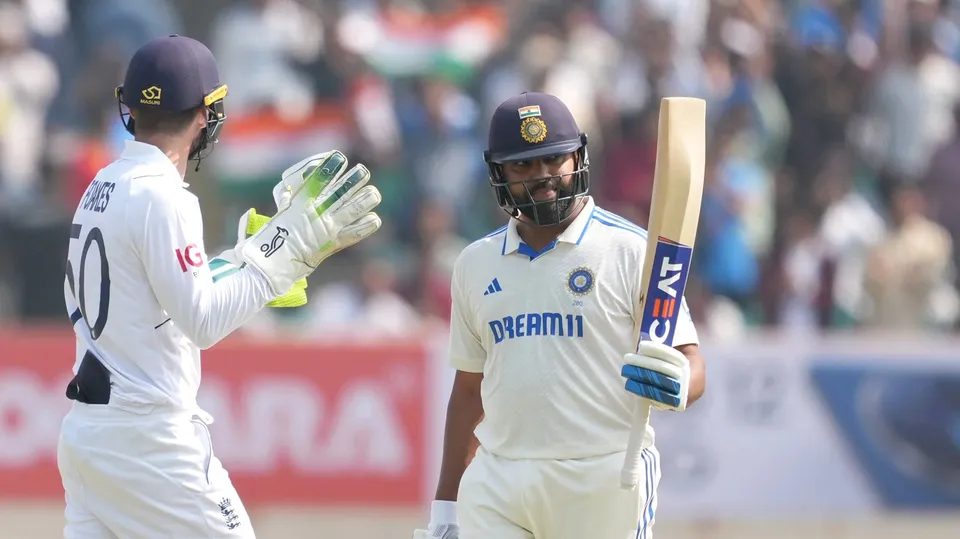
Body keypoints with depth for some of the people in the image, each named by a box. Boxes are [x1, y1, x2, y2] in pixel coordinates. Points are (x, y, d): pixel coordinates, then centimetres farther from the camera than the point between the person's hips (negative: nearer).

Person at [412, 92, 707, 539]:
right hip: (496, 487, 4)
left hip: (604, 481, -4)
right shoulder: (475, 264, 13)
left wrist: (674, 388, -30)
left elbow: (690, 365, -6)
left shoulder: (630, 251, -3)